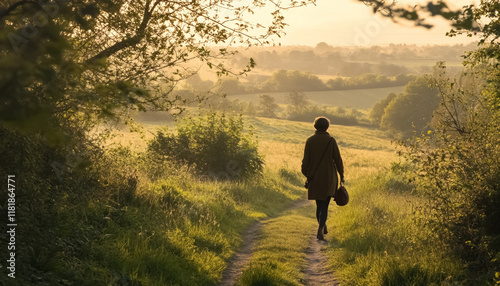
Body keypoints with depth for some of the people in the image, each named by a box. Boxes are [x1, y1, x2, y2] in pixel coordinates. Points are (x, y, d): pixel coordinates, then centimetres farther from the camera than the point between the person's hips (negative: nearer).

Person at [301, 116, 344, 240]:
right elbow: (338, 159, -4)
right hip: (329, 177, -2)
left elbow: (306, 160, -3)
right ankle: (320, 230, -16)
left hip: (315, 178, 2)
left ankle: (323, 227, 29)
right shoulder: (331, 140, -7)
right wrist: (341, 175, 7)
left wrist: (306, 174, 10)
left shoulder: (310, 140, -3)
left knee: (319, 203, 18)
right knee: (325, 204, 1)